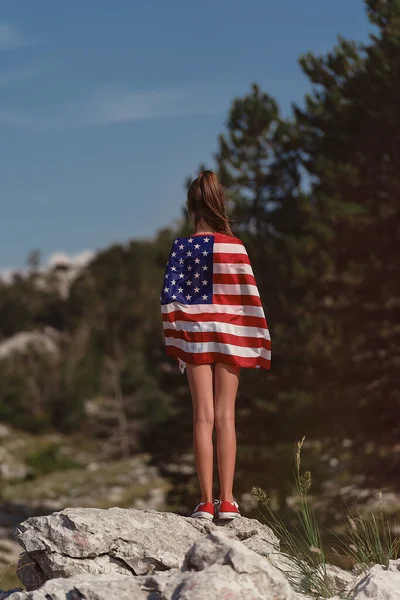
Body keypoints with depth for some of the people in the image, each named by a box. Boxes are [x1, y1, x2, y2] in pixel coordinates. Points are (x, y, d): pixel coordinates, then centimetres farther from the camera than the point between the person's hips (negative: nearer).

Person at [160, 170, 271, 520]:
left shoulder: (182, 246, -4)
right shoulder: (234, 246, -4)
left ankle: (207, 502, 1)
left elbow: (169, 295, -8)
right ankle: (227, 501, 2)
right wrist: (260, 342, 1)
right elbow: (249, 295, -5)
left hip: (196, 334, 0)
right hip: (230, 335, 0)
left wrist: (174, 340, -1)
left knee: (203, 417, 3)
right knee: (226, 416, 4)